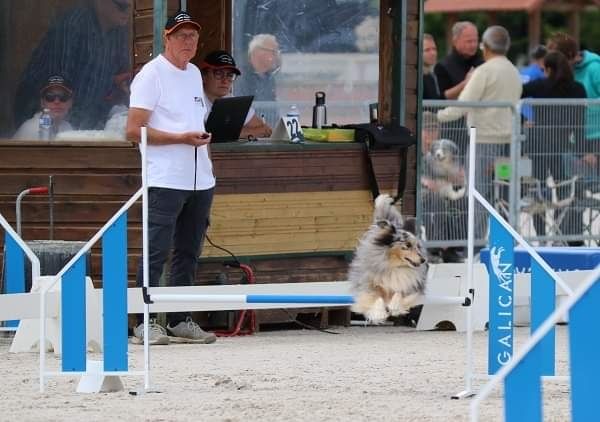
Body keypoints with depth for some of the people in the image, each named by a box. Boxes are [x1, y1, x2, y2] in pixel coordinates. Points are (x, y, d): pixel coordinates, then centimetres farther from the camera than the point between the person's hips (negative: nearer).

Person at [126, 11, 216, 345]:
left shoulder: (194, 74, 17)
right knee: (157, 252, -10)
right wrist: (181, 138, -19)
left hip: (200, 180, 8)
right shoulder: (152, 75, -7)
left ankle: (181, 321, 16)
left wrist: (204, 138, 10)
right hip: (166, 181, -8)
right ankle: (145, 324, -9)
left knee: (189, 253, 10)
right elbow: (134, 130, -13)